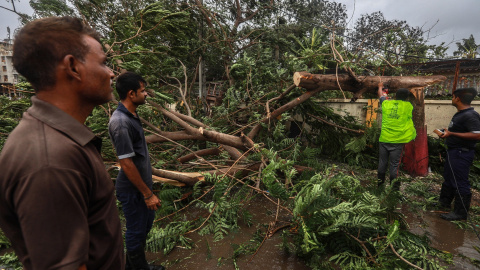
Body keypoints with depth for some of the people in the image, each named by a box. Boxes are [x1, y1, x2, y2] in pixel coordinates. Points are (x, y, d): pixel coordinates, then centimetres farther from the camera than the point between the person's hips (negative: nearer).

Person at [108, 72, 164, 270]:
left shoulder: (131, 116, 4)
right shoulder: (120, 122, -25)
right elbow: (126, 164, -25)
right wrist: (147, 194, -18)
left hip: (141, 184, 10)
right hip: (133, 189, -10)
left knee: (146, 223, 24)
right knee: (137, 231, 10)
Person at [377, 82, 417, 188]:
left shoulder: (386, 103, 4)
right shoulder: (408, 106, -1)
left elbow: (381, 95, 24)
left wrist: (380, 87, 43)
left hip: (384, 139, 2)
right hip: (397, 141, -2)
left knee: (382, 162, 12)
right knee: (394, 165, 2)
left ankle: (380, 181, 25)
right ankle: (394, 186, 9)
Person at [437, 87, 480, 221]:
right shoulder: (460, 114, 11)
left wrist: (451, 134, -28)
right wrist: (447, 133, 10)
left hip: (461, 153, -11)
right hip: (453, 151, 11)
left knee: (459, 183, -2)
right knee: (448, 178, 22)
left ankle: (460, 213, 9)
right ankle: (444, 202, 39)